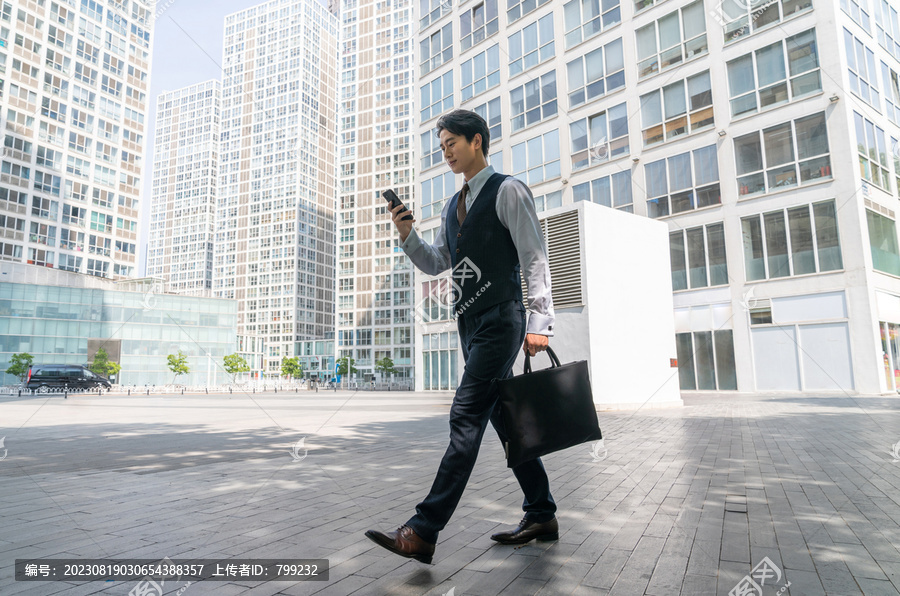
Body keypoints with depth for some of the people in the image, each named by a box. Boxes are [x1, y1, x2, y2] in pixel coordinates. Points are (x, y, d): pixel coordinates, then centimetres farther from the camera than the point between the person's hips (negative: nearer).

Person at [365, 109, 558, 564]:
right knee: (503, 417, 11)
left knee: (466, 417, -13)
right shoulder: (453, 207, 21)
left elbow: (534, 259, -9)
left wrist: (539, 321, -17)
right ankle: (541, 517, 23)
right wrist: (407, 235, 4)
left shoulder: (507, 191, -2)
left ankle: (423, 532, -12)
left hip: (500, 320, -9)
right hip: (470, 323, 9)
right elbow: (435, 264, 21)